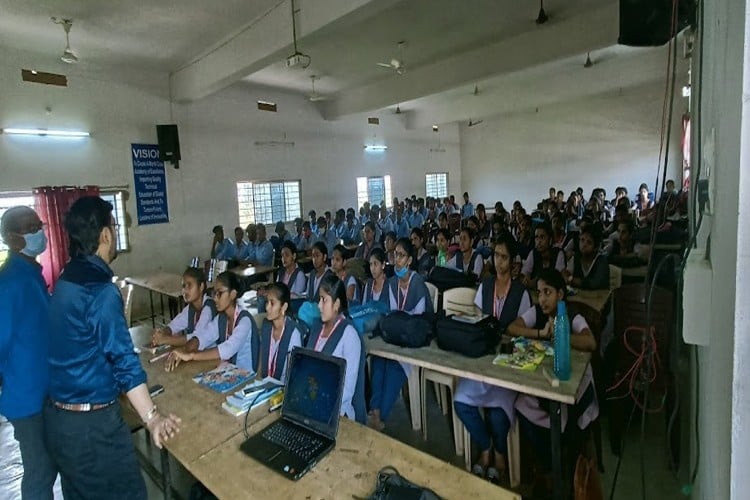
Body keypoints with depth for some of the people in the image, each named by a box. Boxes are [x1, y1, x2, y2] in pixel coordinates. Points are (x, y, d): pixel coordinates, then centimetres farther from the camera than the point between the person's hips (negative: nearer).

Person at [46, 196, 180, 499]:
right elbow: (123, 360, -25)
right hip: (91, 423, -9)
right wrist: (151, 417, -23)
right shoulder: (101, 291, -23)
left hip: (58, 416, 9)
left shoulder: (66, 280, 6)